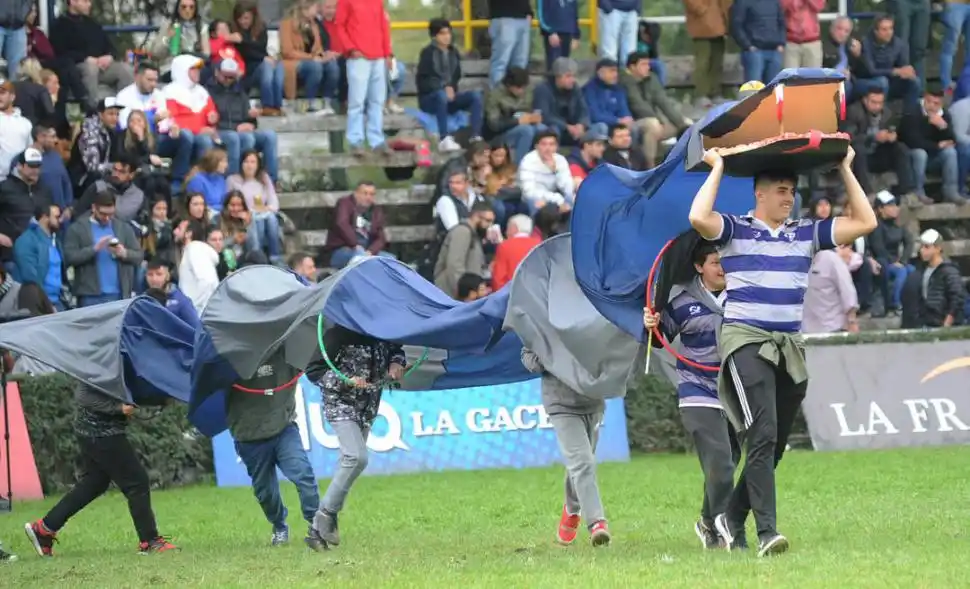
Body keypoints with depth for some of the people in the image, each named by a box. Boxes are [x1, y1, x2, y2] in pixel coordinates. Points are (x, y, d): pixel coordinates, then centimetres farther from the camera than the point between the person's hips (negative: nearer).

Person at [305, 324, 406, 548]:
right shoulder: (339, 334, -16)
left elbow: (396, 351, 21)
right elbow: (314, 371, -12)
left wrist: (396, 364, -2)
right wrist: (346, 381, -24)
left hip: (368, 407, 7)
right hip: (341, 405, -7)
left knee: (349, 462, 6)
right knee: (357, 457, -23)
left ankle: (319, 528, 12)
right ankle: (326, 515, -12)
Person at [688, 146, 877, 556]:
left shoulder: (806, 234, 13)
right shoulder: (735, 230, -1)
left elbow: (865, 222, 10)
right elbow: (699, 218, -21)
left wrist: (846, 171, 9)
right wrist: (718, 169, -11)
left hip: (789, 347, 6)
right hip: (745, 341, -6)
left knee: (774, 444, 9)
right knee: (763, 436, -19)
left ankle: (732, 519, 25)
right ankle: (767, 533, -25)